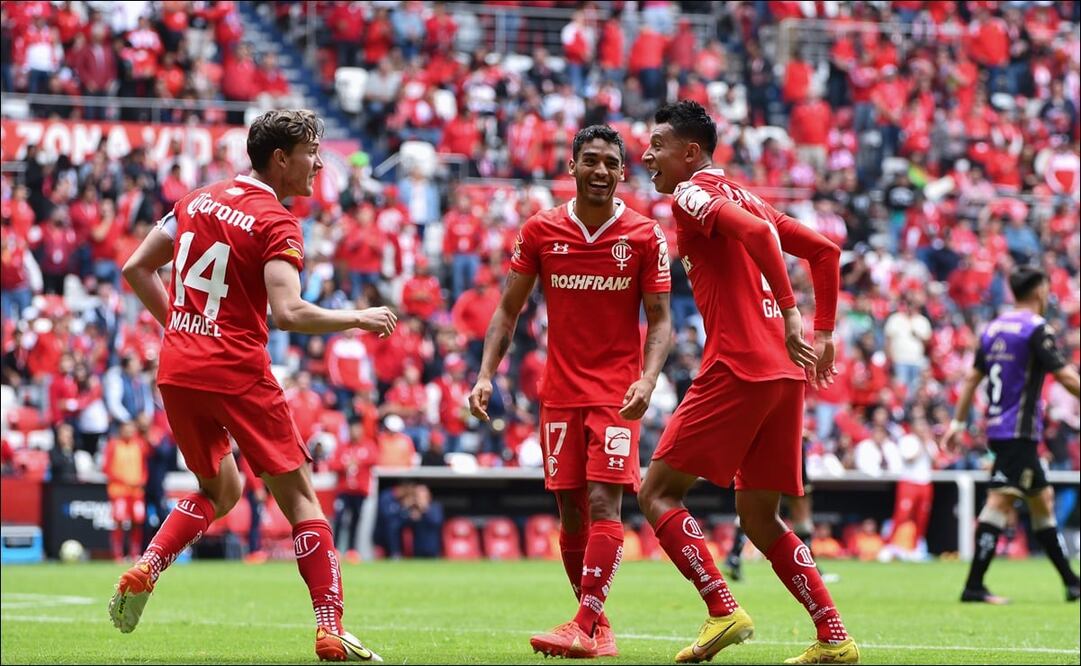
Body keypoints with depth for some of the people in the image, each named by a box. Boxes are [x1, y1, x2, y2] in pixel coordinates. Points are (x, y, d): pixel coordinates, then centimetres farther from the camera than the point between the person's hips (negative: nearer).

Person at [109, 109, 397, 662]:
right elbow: (287, 313, -22)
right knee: (299, 495, 2)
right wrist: (357, 319, -10)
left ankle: (144, 569, 2)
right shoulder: (276, 223, -10)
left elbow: (137, 269, 15)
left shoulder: (198, 200, 11)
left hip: (176, 368, 7)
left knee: (219, 490, 24)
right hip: (236, 372, -7)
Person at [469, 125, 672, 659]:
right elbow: (508, 309, 8)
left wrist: (648, 379, -19)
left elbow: (660, 320, -2)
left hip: (616, 392, -3)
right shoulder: (539, 231, 2)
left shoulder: (644, 236, -3)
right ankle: (596, 626, 14)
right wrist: (486, 374, -4)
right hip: (560, 391, 3)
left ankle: (587, 627, -19)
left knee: (604, 502, -15)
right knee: (570, 510, 3)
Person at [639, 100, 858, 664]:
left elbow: (755, 232, -22)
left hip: (736, 368, -9)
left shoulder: (694, 194, -3)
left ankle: (723, 612, -13)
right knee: (758, 517, 14)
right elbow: (825, 250, 24)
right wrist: (822, 334, 22)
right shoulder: (743, 198, 23)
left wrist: (789, 312, -24)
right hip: (785, 373, 9)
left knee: (658, 493, -1)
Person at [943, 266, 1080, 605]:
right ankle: (974, 586, -18)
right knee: (1000, 501, -12)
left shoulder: (994, 328, 13)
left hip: (998, 428, 9)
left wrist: (958, 422, 17)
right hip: (1019, 431, -9)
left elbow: (972, 377, 14)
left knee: (1042, 499, 15)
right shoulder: (1037, 329, -10)